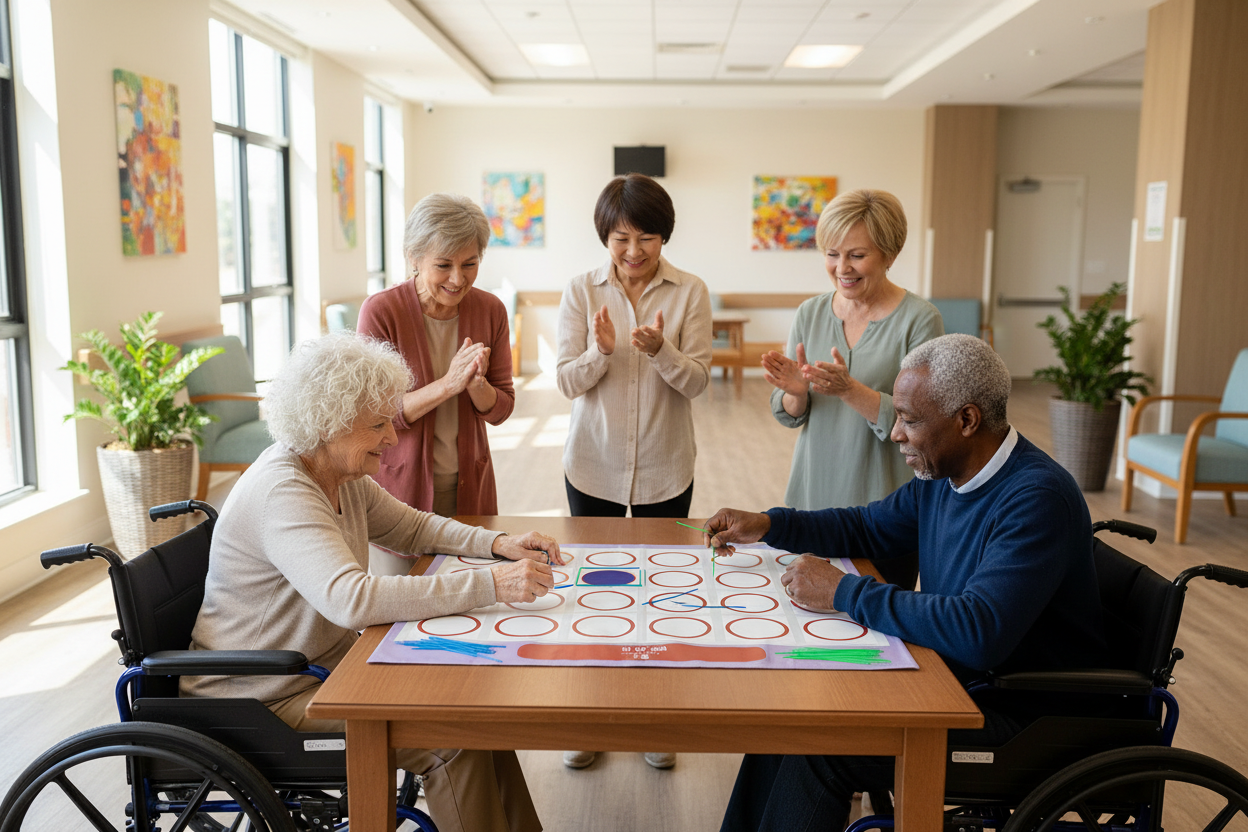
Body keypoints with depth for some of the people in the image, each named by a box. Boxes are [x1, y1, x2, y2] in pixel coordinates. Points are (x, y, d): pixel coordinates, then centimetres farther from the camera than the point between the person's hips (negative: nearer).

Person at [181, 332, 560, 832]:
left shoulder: (344, 475, 2)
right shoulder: (280, 492, -27)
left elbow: (411, 528, 14)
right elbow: (352, 599, -40)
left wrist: (497, 544, -4)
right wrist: (489, 585, -42)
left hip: (325, 659, 9)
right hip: (262, 694, -9)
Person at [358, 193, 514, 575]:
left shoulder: (490, 310, -2)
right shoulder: (380, 311, -13)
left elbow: (501, 409, 3)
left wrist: (476, 385, -20)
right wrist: (446, 385, -26)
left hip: (468, 485, 3)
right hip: (399, 485, -3)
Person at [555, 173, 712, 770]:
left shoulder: (690, 292, -3)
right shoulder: (581, 291, -2)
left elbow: (696, 381, -8)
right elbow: (568, 381, -4)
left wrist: (660, 350, -27)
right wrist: (601, 350, -24)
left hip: (664, 467, 0)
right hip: (594, 463, 1)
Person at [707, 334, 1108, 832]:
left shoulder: (1038, 497, -25)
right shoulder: (940, 476, 3)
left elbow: (981, 632, -36)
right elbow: (869, 527, 20)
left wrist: (844, 592, -29)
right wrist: (768, 525, 5)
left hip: (1023, 713, -9)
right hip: (958, 672, 9)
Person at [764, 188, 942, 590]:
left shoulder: (919, 320, -9)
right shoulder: (810, 314, 3)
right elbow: (787, 416, 7)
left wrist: (849, 390, -28)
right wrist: (795, 391, -15)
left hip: (885, 513, -3)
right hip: (813, 499, 4)